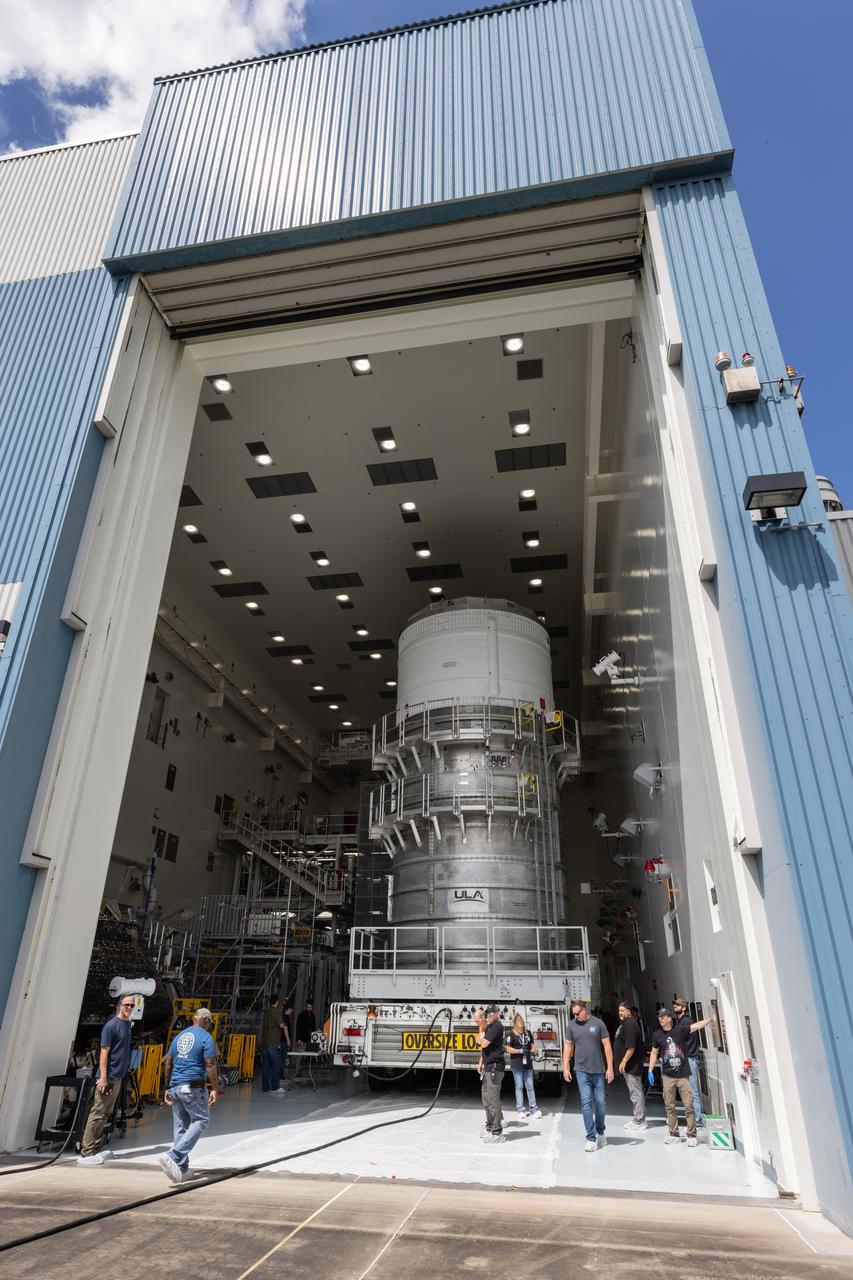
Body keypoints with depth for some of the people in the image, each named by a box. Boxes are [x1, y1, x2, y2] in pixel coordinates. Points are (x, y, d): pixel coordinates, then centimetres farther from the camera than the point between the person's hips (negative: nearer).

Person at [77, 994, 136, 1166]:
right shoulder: (112, 1025, -14)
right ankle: (86, 1152, 2)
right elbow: (104, 1052, -16)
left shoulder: (128, 1024, 10)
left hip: (118, 1076, 8)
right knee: (98, 1113, -4)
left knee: (106, 1114, 13)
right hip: (109, 1077, -8)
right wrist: (103, 1077, -19)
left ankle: (95, 1149, 20)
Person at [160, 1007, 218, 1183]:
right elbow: (210, 1065, -12)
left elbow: (168, 1063, 14)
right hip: (194, 1087, -7)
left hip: (175, 1087, 7)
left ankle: (181, 1170, 14)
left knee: (180, 1127, 13)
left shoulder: (179, 1036, 13)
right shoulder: (206, 1038, -7)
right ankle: (173, 1156, -10)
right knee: (201, 1121, 3)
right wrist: (214, 1089, -7)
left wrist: (168, 1087, 20)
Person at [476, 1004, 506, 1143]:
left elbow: (483, 1043, -19)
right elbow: (479, 1040, 13)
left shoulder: (497, 1026, -14)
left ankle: (497, 1133, -4)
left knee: (493, 1099, -8)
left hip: (495, 1066, -10)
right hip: (488, 1066, 10)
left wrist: (482, 1038, 0)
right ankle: (490, 1128, 26)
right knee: (486, 1097, 16)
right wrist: (483, 1030, -3)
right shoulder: (490, 1026, 17)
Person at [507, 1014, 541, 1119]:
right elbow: (509, 1048, -6)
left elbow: (532, 1046, 19)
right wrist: (520, 1051, -16)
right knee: (519, 1086, 2)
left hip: (528, 1063, 4)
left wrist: (531, 1053, 0)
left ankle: (533, 1108, 13)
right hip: (517, 1064, -4)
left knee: (530, 1086, 6)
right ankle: (520, 1110, 10)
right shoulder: (512, 1034, -4)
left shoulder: (528, 1033, 11)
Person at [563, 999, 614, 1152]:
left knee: (600, 1103, 9)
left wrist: (610, 1068, -4)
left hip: (598, 1070, 0)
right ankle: (591, 1138, 2)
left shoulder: (598, 1023, -4)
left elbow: (607, 1046, -1)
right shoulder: (571, 1025, 0)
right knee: (586, 1103, -4)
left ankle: (600, 1132, 30)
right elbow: (567, 1047, 5)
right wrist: (565, 1067, -1)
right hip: (582, 1071, 0)